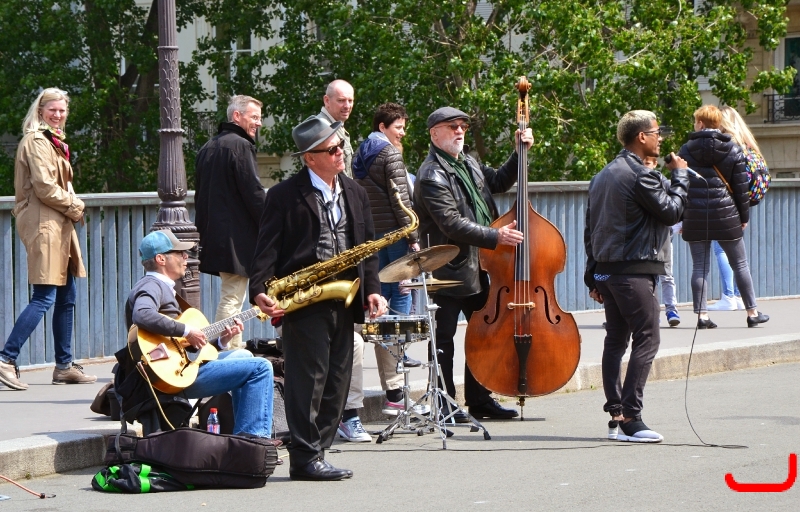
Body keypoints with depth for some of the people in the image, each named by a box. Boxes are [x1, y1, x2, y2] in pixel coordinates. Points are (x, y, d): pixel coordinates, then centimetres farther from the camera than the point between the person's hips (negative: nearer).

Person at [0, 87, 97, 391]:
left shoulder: (54, 142, 21)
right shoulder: (36, 141, -10)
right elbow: (43, 186, -18)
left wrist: (73, 205, 6)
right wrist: (73, 206, -7)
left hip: (59, 223, 10)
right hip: (42, 223, -10)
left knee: (66, 298, 11)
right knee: (44, 298, -14)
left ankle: (64, 366, 15)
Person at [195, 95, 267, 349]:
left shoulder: (208, 148, 18)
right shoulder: (240, 145, -11)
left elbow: (199, 195, 21)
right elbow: (254, 193, -16)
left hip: (213, 237, 9)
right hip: (237, 238, -9)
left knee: (231, 298, 15)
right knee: (232, 299, -9)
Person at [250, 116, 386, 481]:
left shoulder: (355, 193, 15)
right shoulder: (285, 196, -3)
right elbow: (267, 248, -7)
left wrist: (371, 290, 4)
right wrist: (259, 292, -20)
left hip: (344, 302, 6)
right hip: (304, 304, -6)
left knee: (336, 382, 6)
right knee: (309, 379, -7)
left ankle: (315, 454, 13)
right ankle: (305, 460, -4)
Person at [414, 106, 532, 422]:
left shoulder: (468, 164, 12)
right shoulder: (432, 176, -16)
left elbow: (499, 182, 27)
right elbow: (452, 225, -23)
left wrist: (520, 153, 12)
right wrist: (495, 237, -25)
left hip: (477, 267, 9)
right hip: (448, 270, -9)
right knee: (444, 339, 0)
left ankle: (479, 400, 22)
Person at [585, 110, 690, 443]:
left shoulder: (603, 176, 16)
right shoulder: (640, 175, -13)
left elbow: (591, 228, 18)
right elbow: (671, 212, -10)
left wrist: (593, 277, 20)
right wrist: (680, 176, 4)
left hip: (606, 270, 9)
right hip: (634, 271, -9)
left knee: (616, 340, 11)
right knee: (647, 339, -8)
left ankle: (616, 415, 10)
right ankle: (630, 418, -14)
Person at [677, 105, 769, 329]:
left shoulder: (686, 150, 0)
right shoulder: (733, 149, 0)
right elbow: (741, 186, 0)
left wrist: (682, 217, 7)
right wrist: (744, 217, 9)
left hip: (695, 217, 0)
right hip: (726, 215, 0)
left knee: (699, 266, 5)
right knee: (740, 264, 9)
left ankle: (702, 315, -1)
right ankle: (753, 313, 12)